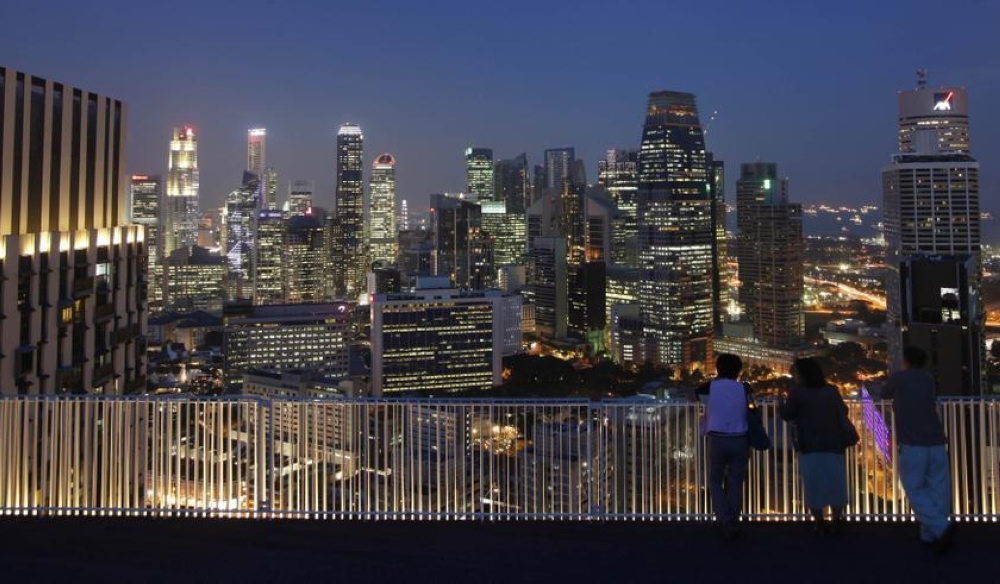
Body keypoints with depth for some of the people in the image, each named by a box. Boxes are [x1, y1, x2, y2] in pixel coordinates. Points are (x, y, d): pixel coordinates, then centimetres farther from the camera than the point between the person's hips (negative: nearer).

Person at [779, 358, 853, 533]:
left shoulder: (797, 393, -9)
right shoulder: (831, 391, 3)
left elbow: (787, 415, -4)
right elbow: (843, 412, 13)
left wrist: (781, 403, 16)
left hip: (810, 448, -3)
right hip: (834, 446, 3)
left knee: (814, 486, 6)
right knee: (835, 484, 12)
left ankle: (820, 523, 10)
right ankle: (836, 522, 16)